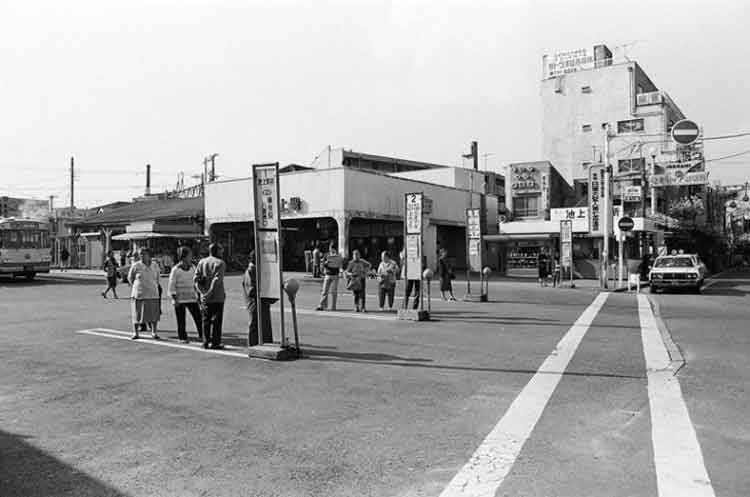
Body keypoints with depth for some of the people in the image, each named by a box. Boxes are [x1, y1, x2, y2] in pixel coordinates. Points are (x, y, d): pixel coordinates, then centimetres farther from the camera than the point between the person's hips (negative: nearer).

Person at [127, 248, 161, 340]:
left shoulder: (155, 265, 3)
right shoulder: (136, 266, -5)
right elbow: (130, 278, 9)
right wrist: (137, 287, 13)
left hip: (152, 294, 2)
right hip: (138, 294, -2)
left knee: (153, 314, 1)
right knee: (137, 314, 3)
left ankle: (154, 333, 12)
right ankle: (135, 333, 16)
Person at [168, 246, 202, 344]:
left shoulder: (192, 268, 6)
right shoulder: (175, 270, -9)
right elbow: (171, 286, -8)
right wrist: (174, 299, -13)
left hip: (191, 298, 4)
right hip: (179, 299, -4)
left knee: (198, 317, -2)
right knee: (181, 320, 2)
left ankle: (201, 336, 9)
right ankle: (183, 338, 14)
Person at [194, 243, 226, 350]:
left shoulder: (201, 262, 10)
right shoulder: (220, 263, -7)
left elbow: (196, 279, 1)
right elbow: (217, 280, -19)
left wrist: (202, 293, -6)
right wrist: (210, 293, -18)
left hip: (204, 297, 5)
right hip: (217, 297, -5)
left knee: (206, 320, 12)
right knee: (216, 320, 1)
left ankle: (205, 342, 12)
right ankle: (215, 342, 1)